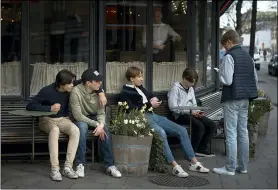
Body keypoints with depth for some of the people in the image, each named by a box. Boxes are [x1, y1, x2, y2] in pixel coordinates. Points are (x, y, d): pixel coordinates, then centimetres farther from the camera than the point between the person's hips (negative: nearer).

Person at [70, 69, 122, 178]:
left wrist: (101, 124, -30)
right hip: (81, 119, -4)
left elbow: (101, 112, -8)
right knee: (82, 127, -37)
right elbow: (77, 115, -26)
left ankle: (110, 165, -17)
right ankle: (80, 164, -28)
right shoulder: (76, 92, -24)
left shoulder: (98, 91, -9)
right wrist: (96, 124, -30)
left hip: (95, 118, 4)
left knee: (105, 131, -26)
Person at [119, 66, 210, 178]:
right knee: (161, 133, -38)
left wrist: (153, 101, 10)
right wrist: (149, 104, -10)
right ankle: (175, 166, -37)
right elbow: (132, 110, -14)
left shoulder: (140, 88, 21)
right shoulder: (125, 93, -1)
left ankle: (194, 163, -2)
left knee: (182, 131, -5)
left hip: (152, 115, 8)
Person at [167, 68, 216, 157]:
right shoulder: (175, 89, -6)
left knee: (212, 125, -10)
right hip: (180, 116, -8)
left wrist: (197, 112, 0)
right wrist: (190, 111, -18)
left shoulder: (191, 89, 20)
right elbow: (173, 107, -15)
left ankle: (201, 149, 0)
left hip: (191, 114, 8)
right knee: (200, 126, -31)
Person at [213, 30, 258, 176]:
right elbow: (255, 79, 15)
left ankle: (230, 168, 2)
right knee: (243, 132, 12)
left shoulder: (229, 56, -12)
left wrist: (220, 73, 0)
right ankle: (243, 166, 18)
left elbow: (227, 81, -18)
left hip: (232, 99, -7)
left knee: (231, 134, -2)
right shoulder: (248, 56, 11)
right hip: (245, 98, 8)